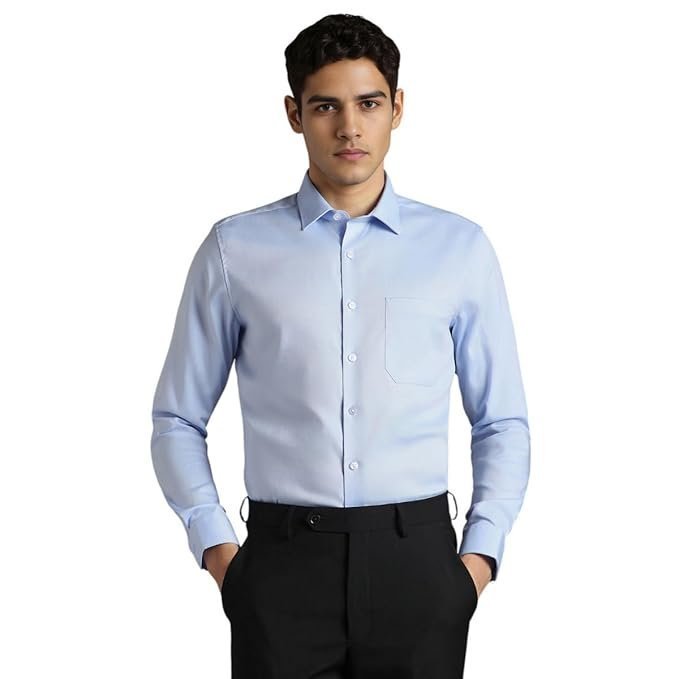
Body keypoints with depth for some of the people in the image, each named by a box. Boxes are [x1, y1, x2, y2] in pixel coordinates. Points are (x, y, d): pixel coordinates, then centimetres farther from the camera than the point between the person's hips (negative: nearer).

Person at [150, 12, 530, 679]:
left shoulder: (461, 248, 4)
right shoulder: (236, 250, 2)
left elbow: (502, 422, 8)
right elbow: (178, 419, 8)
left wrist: (481, 552, 0)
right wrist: (214, 546, 0)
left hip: (417, 556, 1)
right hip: (284, 561, 0)